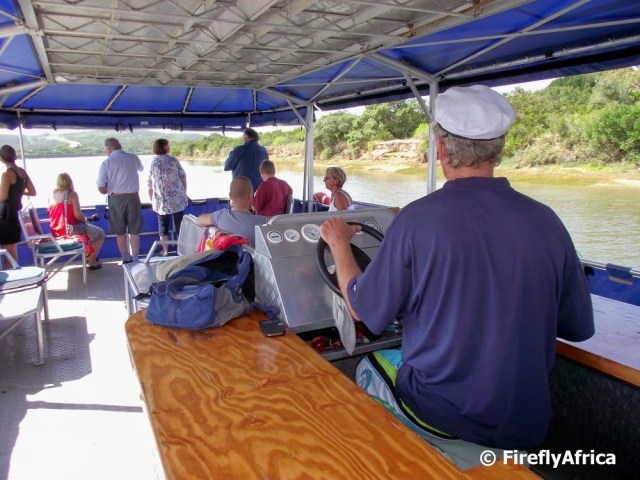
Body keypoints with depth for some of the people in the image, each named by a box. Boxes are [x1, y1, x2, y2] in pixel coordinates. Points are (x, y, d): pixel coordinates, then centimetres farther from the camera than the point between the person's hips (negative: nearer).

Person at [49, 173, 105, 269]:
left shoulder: (52, 196, 7)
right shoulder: (72, 194, -11)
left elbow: (57, 215, 15)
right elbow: (78, 215, -19)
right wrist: (85, 219, 2)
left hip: (56, 232, 7)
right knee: (100, 233, 12)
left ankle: (87, 256, 36)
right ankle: (91, 261, 9)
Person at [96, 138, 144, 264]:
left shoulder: (106, 163, -6)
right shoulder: (133, 158, 1)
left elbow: (101, 188, -9)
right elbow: (141, 169, 26)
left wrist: (109, 192, 11)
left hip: (116, 199, -1)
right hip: (133, 197, 1)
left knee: (120, 233, 12)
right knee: (134, 232, 8)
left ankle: (126, 260, 21)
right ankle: (135, 260, 13)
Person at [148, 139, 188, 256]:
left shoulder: (152, 163, 0)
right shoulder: (174, 160, -2)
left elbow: (150, 185, 1)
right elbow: (183, 177, -1)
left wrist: (152, 201, 10)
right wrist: (184, 193, 12)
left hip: (161, 200, 1)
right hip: (178, 198, -1)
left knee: (163, 223, 12)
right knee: (179, 223, 8)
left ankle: (165, 250, 13)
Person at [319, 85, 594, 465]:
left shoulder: (417, 219, -21)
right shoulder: (546, 220, -11)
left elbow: (363, 310, -9)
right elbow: (579, 328, 0)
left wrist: (339, 245, 6)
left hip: (442, 419, -4)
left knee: (369, 366, 25)